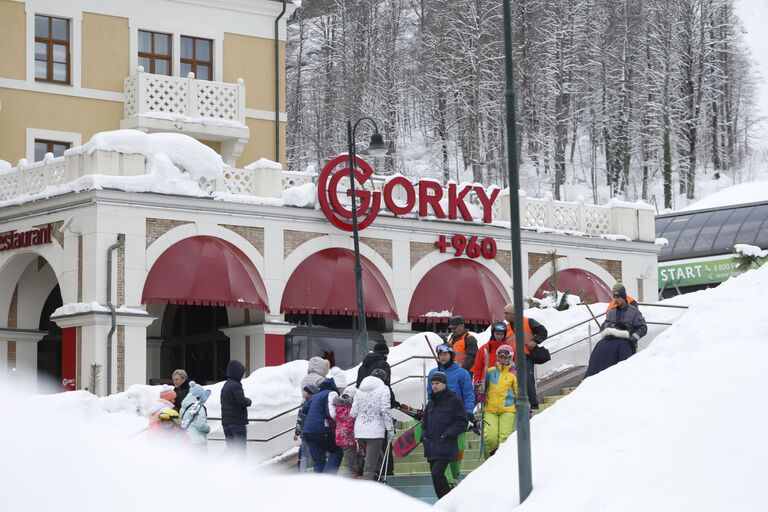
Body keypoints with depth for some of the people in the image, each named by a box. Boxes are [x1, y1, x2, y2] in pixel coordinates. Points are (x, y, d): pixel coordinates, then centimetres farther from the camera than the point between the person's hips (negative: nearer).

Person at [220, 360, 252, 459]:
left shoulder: (225, 386, 15)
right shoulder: (236, 386, -15)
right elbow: (242, 401, -23)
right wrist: (249, 400, -1)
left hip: (226, 421, 9)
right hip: (237, 422, -9)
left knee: (230, 447, 14)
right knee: (240, 448, -5)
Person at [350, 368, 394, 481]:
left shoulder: (359, 390, 13)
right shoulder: (383, 389, -2)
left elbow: (353, 413, 10)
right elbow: (385, 410, -10)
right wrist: (390, 428, -4)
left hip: (359, 431, 5)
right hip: (375, 431, -5)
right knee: (370, 467, -5)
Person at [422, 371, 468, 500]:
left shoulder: (454, 401, -2)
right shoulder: (431, 403, 17)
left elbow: (462, 423, -5)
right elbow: (425, 423, 26)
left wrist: (447, 435, -13)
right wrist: (424, 436, 7)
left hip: (446, 446, -7)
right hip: (431, 446, 7)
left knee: (437, 474, -18)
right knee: (435, 475, 7)